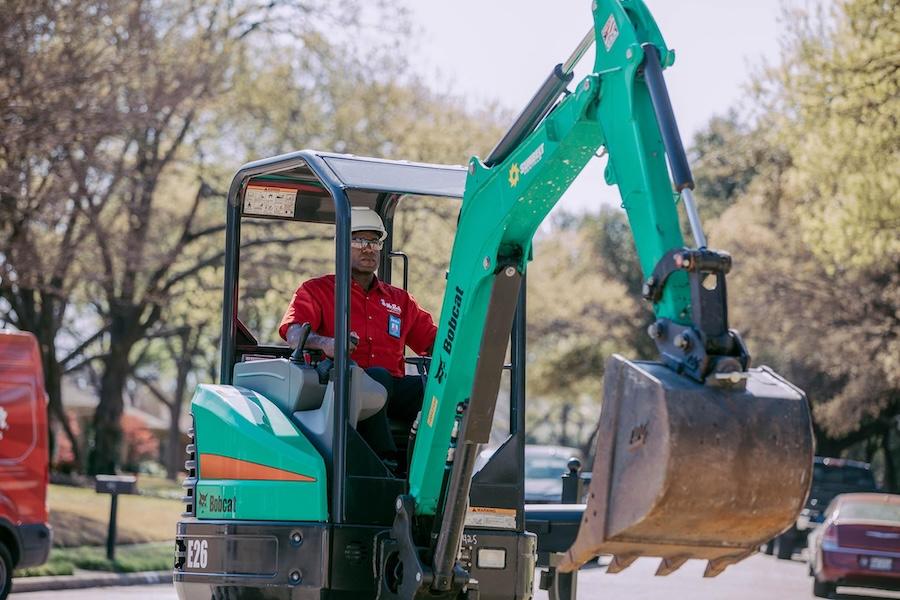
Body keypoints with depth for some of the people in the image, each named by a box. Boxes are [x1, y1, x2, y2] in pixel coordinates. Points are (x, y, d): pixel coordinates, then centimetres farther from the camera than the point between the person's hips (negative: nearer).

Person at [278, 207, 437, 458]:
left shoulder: (400, 299, 29)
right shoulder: (316, 290, 15)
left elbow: (435, 342, 24)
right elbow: (294, 334, -4)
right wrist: (325, 343, -27)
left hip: (394, 389, 4)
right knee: (378, 376, -37)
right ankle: (384, 461, -44)